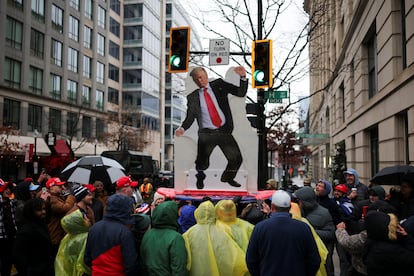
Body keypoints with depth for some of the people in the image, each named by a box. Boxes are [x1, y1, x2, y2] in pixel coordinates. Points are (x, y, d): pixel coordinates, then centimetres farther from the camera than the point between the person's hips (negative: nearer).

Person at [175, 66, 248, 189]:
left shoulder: (219, 84, 7)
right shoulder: (192, 97, 5)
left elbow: (241, 93, 2)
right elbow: (190, 117, 6)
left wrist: (243, 77, -14)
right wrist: (182, 128, -13)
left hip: (224, 130, 1)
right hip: (206, 134, -1)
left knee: (236, 158, -3)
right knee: (202, 163, -6)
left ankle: (228, 177, 29)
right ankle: (200, 179, 31)